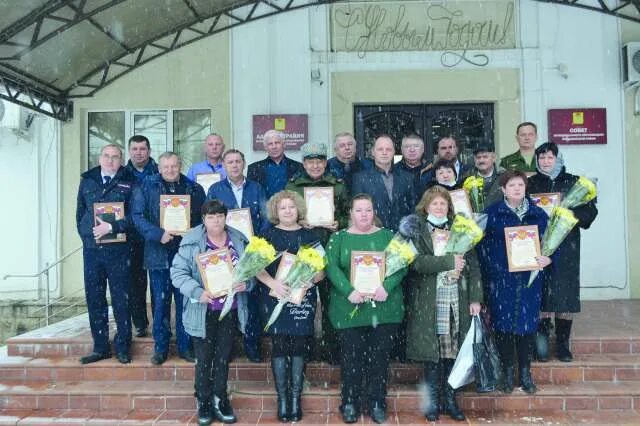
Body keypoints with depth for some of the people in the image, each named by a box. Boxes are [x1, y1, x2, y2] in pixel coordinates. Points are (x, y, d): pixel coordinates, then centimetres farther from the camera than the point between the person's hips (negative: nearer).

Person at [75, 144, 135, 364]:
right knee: (94, 299, 8)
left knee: (121, 299, 2)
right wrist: (87, 234, 3)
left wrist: (111, 227, -17)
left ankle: (122, 346, 13)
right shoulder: (87, 180, 12)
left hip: (119, 249, -3)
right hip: (91, 248, 3)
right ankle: (100, 347, 18)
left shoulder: (129, 183, 1)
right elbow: (80, 212, 14)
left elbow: (133, 215, -7)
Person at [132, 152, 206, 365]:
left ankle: (185, 346, 18)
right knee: (160, 302, 5)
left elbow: (204, 218, 9)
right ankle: (160, 347, 17)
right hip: (159, 253, -1)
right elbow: (137, 215, -4)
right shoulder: (146, 187, 5)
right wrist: (159, 234, -16)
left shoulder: (194, 189, 9)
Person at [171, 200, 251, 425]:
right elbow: (178, 272, -10)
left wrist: (245, 283, -13)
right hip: (203, 311, -3)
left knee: (223, 357, 13)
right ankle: (204, 403, 24)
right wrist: (197, 292, -23)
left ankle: (220, 401, 28)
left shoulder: (239, 240, 2)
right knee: (204, 358, 7)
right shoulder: (191, 242, -8)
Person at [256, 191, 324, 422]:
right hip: (276, 298, -1)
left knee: (299, 347, 3)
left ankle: (296, 398, 13)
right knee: (279, 346, 1)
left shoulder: (310, 235, 8)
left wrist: (308, 281, -13)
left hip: (303, 298, 1)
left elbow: (322, 269, 6)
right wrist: (272, 283, -18)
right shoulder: (268, 235, 5)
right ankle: (282, 398, 10)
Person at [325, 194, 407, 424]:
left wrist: (387, 286, -17)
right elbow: (331, 267, -6)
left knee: (380, 357, 6)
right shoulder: (339, 238, 6)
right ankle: (350, 404, 18)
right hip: (350, 309, -1)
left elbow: (402, 264, -1)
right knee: (351, 358, 4)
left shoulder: (388, 235, 8)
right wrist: (349, 291, -20)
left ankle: (378, 404, 20)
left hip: (384, 309, 1)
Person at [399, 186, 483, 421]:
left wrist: (475, 298, 1)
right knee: (432, 351, 0)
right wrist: (449, 262, -15)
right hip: (429, 303, -3)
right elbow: (417, 261, -13)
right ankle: (432, 402, 15)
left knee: (454, 351, 5)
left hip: (458, 302, 3)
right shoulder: (417, 231, 3)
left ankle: (451, 400, 20)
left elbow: (473, 265, 8)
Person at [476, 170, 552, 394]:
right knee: (503, 323, 1)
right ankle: (508, 372, 16)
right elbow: (483, 244, -1)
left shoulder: (538, 214, 8)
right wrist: (490, 271, -9)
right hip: (501, 279, -2)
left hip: (530, 280, 2)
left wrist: (548, 258, -8)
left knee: (527, 323, 4)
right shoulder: (492, 213, 1)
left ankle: (525, 372, 19)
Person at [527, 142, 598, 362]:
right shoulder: (530, 184, 7)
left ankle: (563, 344, 13)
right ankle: (542, 344, 7)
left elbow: (590, 210, 3)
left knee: (566, 294, 2)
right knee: (541, 295, -3)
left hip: (567, 247, 1)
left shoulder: (573, 183, 7)